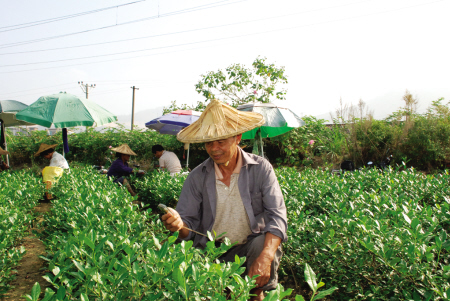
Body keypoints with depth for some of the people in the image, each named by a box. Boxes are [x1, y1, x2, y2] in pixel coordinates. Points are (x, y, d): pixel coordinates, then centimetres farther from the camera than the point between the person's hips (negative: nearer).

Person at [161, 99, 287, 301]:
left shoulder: (261, 168, -8)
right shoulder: (197, 177, -3)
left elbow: (277, 216, -16)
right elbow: (188, 224, -3)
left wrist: (265, 256, -33)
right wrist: (179, 225, -29)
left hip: (250, 247, 0)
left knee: (266, 244, -31)